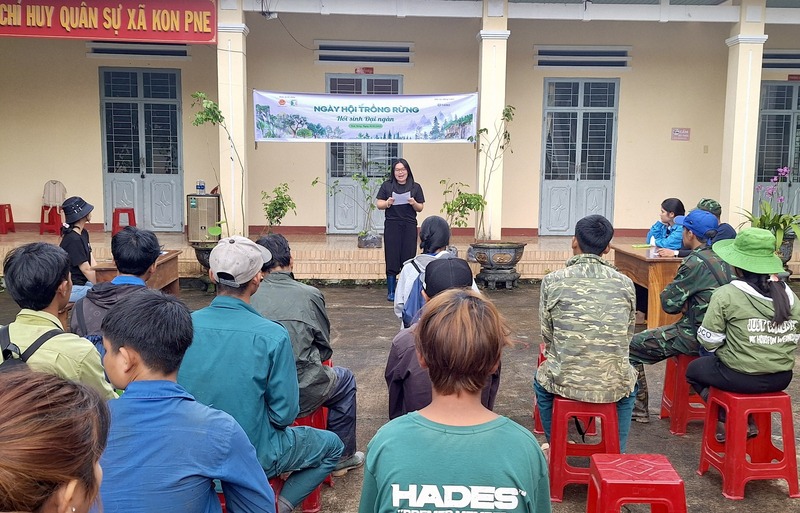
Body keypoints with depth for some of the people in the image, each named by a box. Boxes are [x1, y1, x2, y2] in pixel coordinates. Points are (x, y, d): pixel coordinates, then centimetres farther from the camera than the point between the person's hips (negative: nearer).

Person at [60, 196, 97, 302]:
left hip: (82, 283, 9)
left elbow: (93, 264, 6)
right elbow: (86, 269, -17)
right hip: (71, 289, -9)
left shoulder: (83, 234, 10)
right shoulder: (73, 239, -19)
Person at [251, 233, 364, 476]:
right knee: (345, 378, 26)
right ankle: (342, 457, 34)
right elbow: (325, 349, 2)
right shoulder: (310, 295, -8)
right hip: (301, 394, -4)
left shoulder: (250, 296, -3)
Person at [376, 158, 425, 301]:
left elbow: (420, 208, 9)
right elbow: (379, 204, 7)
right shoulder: (387, 186, 8)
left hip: (410, 226, 1)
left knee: (408, 258, 0)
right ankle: (391, 292, 6)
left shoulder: (416, 187, 9)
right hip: (392, 226, -1)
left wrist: (414, 203, -12)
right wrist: (387, 203, -13)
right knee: (392, 258, -1)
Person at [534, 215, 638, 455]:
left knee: (541, 381, 34)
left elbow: (547, 336, 1)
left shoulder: (552, 281, -8)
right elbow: (627, 336, 8)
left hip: (564, 381, -1)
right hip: (613, 385, 1)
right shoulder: (625, 283, -3)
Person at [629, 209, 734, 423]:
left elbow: (669, 303, -14)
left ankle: (638, 409, 9)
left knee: (632, 346, 2)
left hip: (696, 335, -9)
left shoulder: (695, 262, -19)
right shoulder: (722, 258, 6)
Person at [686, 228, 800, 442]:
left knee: (694, 369, 25)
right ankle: (748, 421, 21)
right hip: (782, 378, 6)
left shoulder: (726, 295, -15)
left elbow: (708, 340, -12)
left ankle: (725, 419, 10)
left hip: (741, 378, -5)